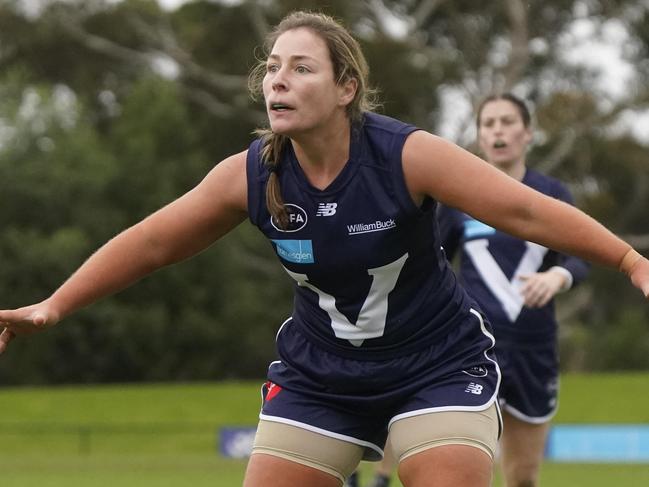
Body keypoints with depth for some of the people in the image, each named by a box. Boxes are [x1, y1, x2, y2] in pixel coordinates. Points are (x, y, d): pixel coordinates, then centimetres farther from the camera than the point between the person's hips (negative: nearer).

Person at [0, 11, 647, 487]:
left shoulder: (407, 156, -22)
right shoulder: (249, 176, -12)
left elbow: (525, 211, -23)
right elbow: (150, 243, -1)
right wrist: (53, 308, -2)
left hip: (437, 366, -3)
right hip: (317, 374, 3)